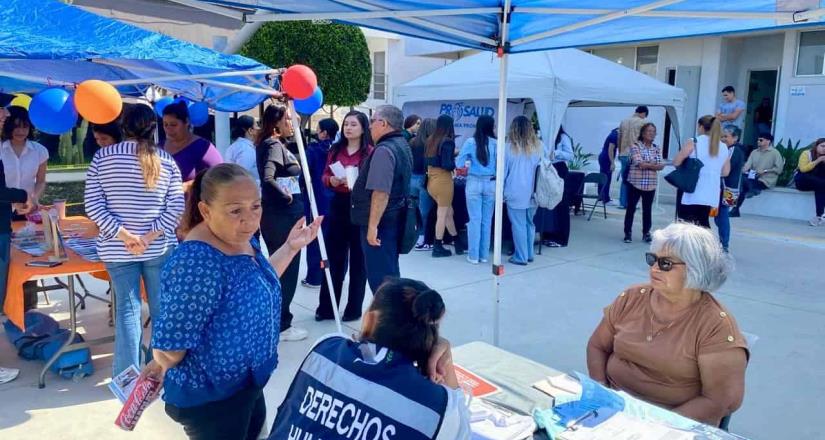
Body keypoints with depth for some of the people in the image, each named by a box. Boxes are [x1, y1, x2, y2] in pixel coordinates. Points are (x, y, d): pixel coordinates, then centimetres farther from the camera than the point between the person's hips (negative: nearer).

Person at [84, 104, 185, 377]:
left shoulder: (102, 157, -1)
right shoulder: (165, 160, -2)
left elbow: (92, 203, -6)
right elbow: (176, 205, -7)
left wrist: (122, 235, -10)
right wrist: (151, 235, -10)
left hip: (116, 249, 0)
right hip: (160, 248, 0)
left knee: (127, 309, 6)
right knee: (163, 308, 10)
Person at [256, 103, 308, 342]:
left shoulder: (271, 143, 12)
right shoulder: (275, 145, -16)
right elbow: (267, 178, -29)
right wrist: (287, 196, -19)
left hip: (277, 212, 9)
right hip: (283, 213, -9)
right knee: (288, 269, 1)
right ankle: (281, 325, 11)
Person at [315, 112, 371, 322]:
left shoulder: (370, 152, -8)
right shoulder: (335, 150, 9)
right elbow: (325, 176, 12)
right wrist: (332, 180, -9)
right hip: (338, 206, 5)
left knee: (357, 259, 7)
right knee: (333, 258, 9)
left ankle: (354, 308, 18)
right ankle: (326, 307, 18)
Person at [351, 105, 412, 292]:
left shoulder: (384, 150, -18)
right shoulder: (402, 145, 14)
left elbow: (381, 192, -26)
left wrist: (372, 226, -24)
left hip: (380, 222, -10)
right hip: (394, 219, 10)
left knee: (380, 279, -3)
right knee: (390, 275, 17)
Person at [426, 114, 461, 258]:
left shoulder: (431, 140, 6)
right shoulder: (447, 142, -14)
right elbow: (447, 165, -20)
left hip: (431, 180, 7)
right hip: (443, 181, -7)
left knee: (448, 212, 17)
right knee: (442, 215, 4)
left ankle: (457, 243, 26)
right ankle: (438, 247, 11)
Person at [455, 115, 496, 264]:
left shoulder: (470, 142, -5)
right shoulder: (495, 143, -3)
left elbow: (459, 164, -4)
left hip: (474, 183, -1)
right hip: (491, 183, 1)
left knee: (475, 219, 2)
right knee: (487, 220, 8)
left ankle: (473, 255, 5)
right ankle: (484, 254, 15)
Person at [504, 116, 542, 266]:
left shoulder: (509, 147, -6)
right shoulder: (538, 147, 2)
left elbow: (503, 171, -1)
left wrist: (501, 191, 8)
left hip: (516, 193, -4)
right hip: (532, 193, 4)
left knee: (518, 225, 2)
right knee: (530, 223, 15)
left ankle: (521, 257, 6)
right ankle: (529, 254, 23)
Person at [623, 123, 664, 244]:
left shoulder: (657, 148, 8)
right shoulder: (635, 146, -6)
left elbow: (661, 166, -2)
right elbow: (639, 163, -17)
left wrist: (646, 165, -16)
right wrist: (653, 164, -9)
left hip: (650, 184, 4)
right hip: (635, 183, -4)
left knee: (647, 209, 10)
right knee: (631, 208, 2)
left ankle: (646, 233, 19)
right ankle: (628, 233, 10)